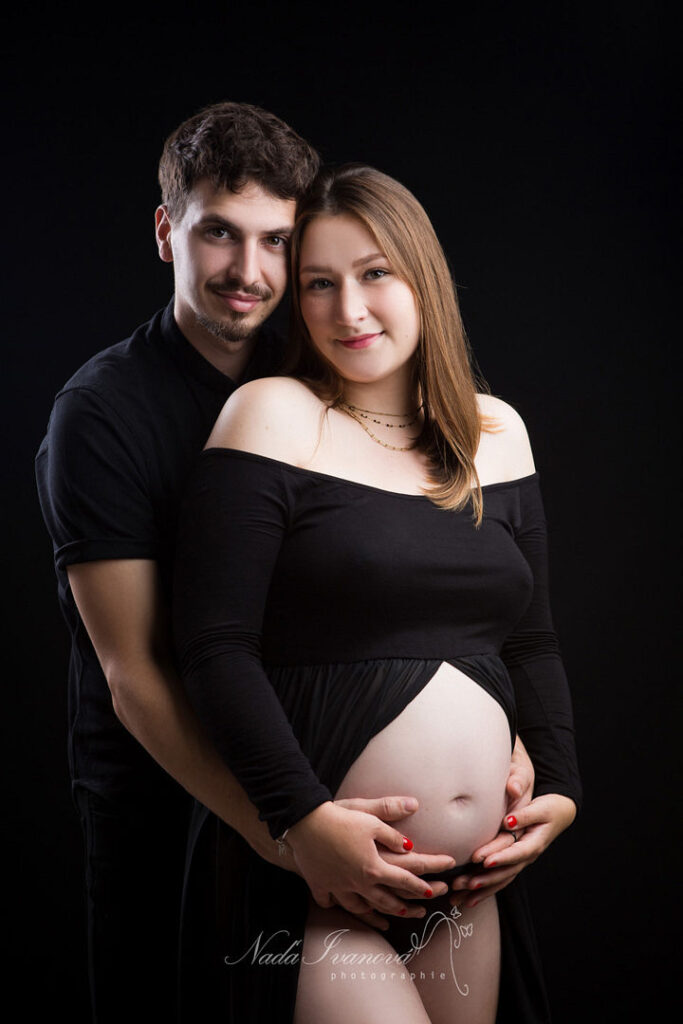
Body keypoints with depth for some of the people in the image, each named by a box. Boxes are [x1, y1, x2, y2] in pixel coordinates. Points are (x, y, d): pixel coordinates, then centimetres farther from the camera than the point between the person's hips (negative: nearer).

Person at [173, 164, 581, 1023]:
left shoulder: (495, 433, 9)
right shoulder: (277, 415, -7)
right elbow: (215, 646, -13)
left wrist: (559, 786, 3)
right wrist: (301, 817, -19)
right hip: (319, 883, -5)